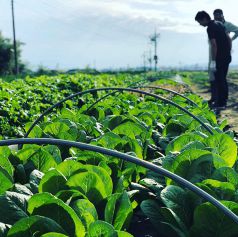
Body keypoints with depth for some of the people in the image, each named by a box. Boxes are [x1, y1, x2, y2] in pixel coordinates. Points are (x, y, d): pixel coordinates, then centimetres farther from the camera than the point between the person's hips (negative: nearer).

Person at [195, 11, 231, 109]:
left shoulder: (210, 28, -15)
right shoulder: (219, 24, 14)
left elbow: (214, 45, -22)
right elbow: (229, 39, 17)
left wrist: (213, 61, -21)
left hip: (220, 58, -9)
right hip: (227, 56, 9)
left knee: (219, 80, -3)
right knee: (223, 79, 15)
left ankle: (220, 103, 1)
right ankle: (223, 101, 20)